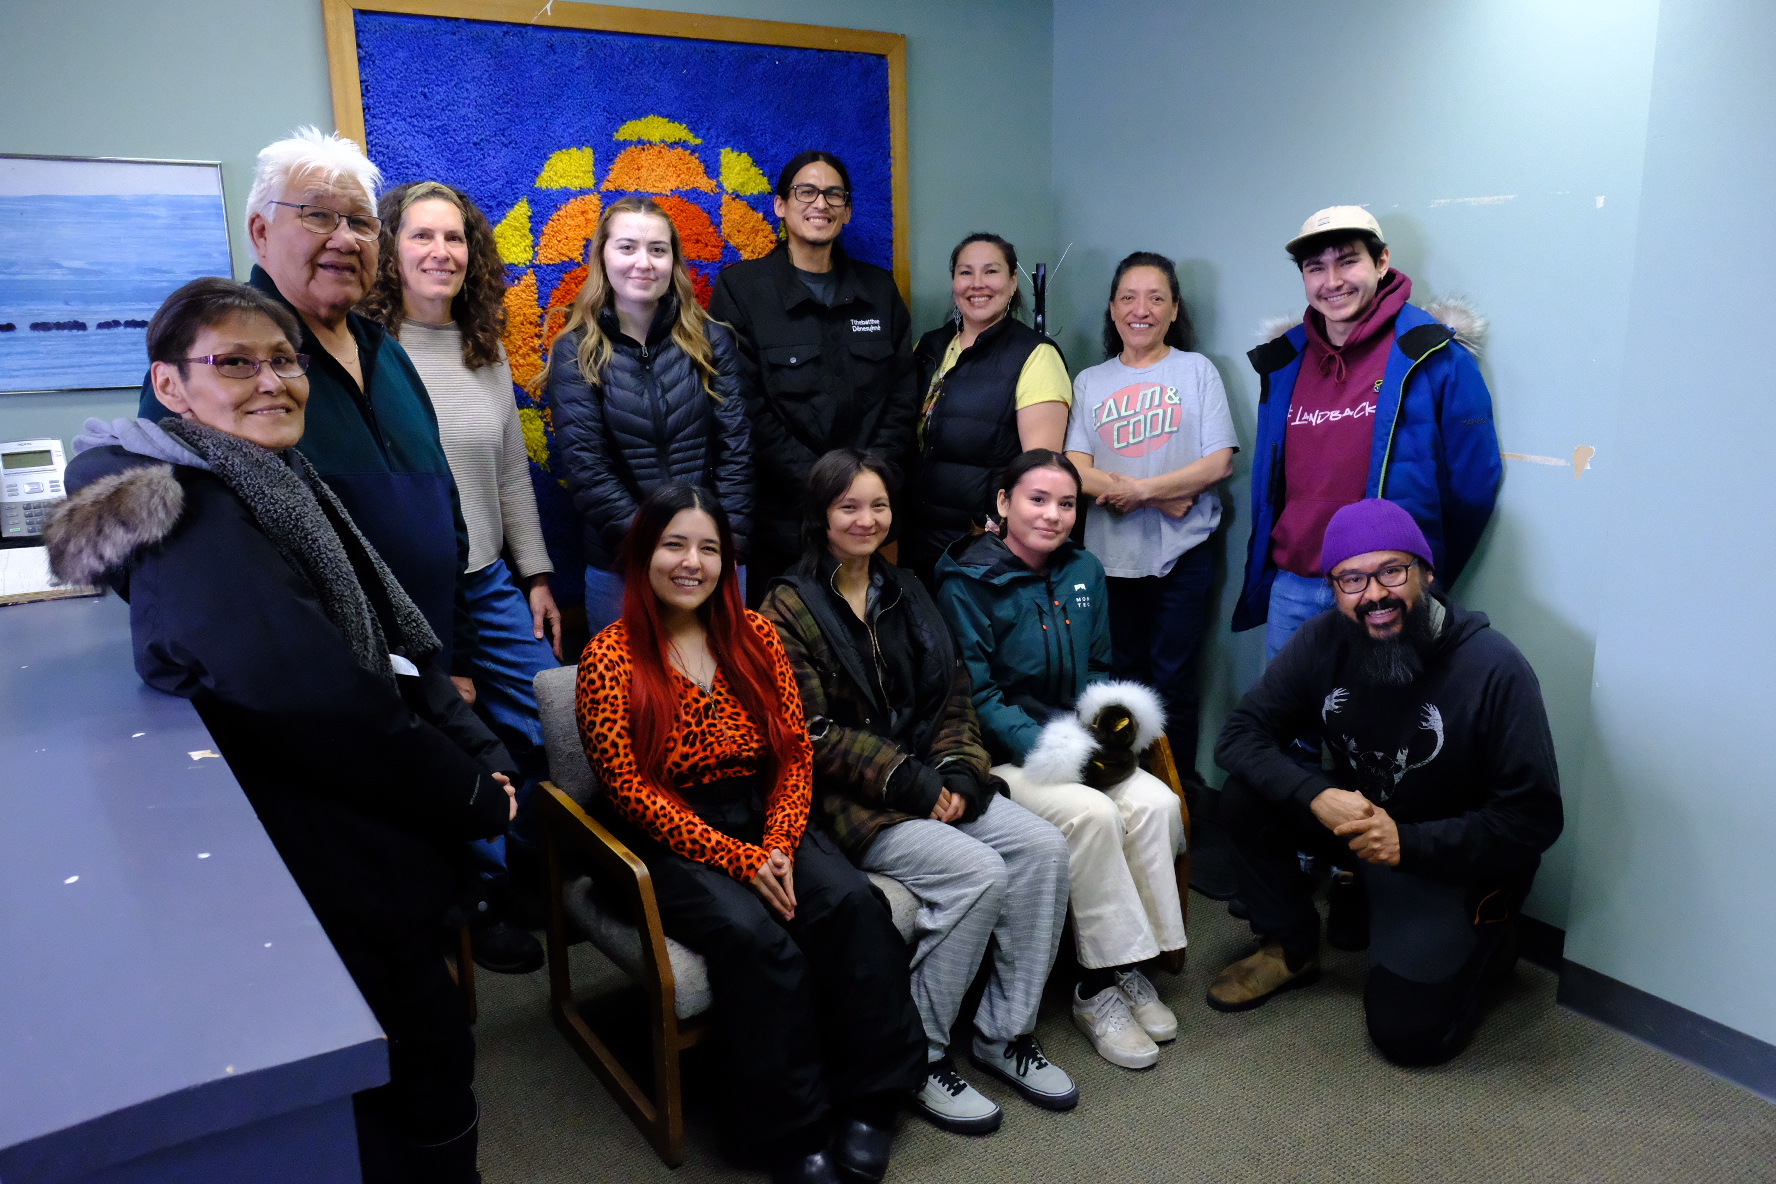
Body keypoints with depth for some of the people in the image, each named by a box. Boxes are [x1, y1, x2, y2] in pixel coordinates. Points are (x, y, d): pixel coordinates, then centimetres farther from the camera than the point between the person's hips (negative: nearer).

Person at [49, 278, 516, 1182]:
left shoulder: (270, 486, 9)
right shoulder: (195, 522, -21)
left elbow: (395, 648, 7)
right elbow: (327, 706, -25)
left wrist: (481, 755, -3)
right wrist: (475, 795, -14)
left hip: (362, 840, 9)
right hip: (335, 871, -9)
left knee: (425, 1050, 23)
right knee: (423, 1059, 6)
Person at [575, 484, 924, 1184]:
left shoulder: (754, 636, 7)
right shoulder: (610, 659, -5)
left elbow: (794, 753, 5)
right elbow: (630, 790, -11)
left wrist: (780, 845, -12)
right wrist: (738, 860, -17)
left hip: (766, 825, 4)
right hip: (670, 844, -4)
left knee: (854, 904, -23)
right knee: (754, 935, -30)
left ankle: (867, 1104, -10)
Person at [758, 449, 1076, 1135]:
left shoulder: (905, 592, 14)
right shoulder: (789, 608, -6)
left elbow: (954, 695, 13)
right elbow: (812, 735, -12)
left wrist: (959, 772, -5)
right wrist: (910, 781, -15)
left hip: (930, 781, 7)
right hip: (850, 800, -6)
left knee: (1043, 846, -14)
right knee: (977, 872, -26)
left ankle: (1005, 1032, 0)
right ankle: (918, 1057, -8)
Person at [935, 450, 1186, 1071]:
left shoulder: (1084, 571, 11)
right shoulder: (968, 583, -8)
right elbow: (974, 695, -11)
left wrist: (1114, 715, -4)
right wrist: (1047, 749, -20)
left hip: (1080, 742, 6)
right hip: (1000, 755, -6)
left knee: (1156, 804, -21)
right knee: (1092, 814, -30)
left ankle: (1129, 967, -7)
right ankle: (1098, 988, -14)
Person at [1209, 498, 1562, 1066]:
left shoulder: (1494, 669, -24)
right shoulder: (1323, 642, -12)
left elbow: (1534, 820, -21)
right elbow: (1240, 734, -11)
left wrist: (1408, 842, -30)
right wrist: (1317, 796, -28)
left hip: (1456, 860, -4)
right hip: (1357, 813, 4)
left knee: (1408, 1032, -14)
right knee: (1250, 791, -20)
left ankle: (1487, 941, 18)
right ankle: (1290, 949, 2)